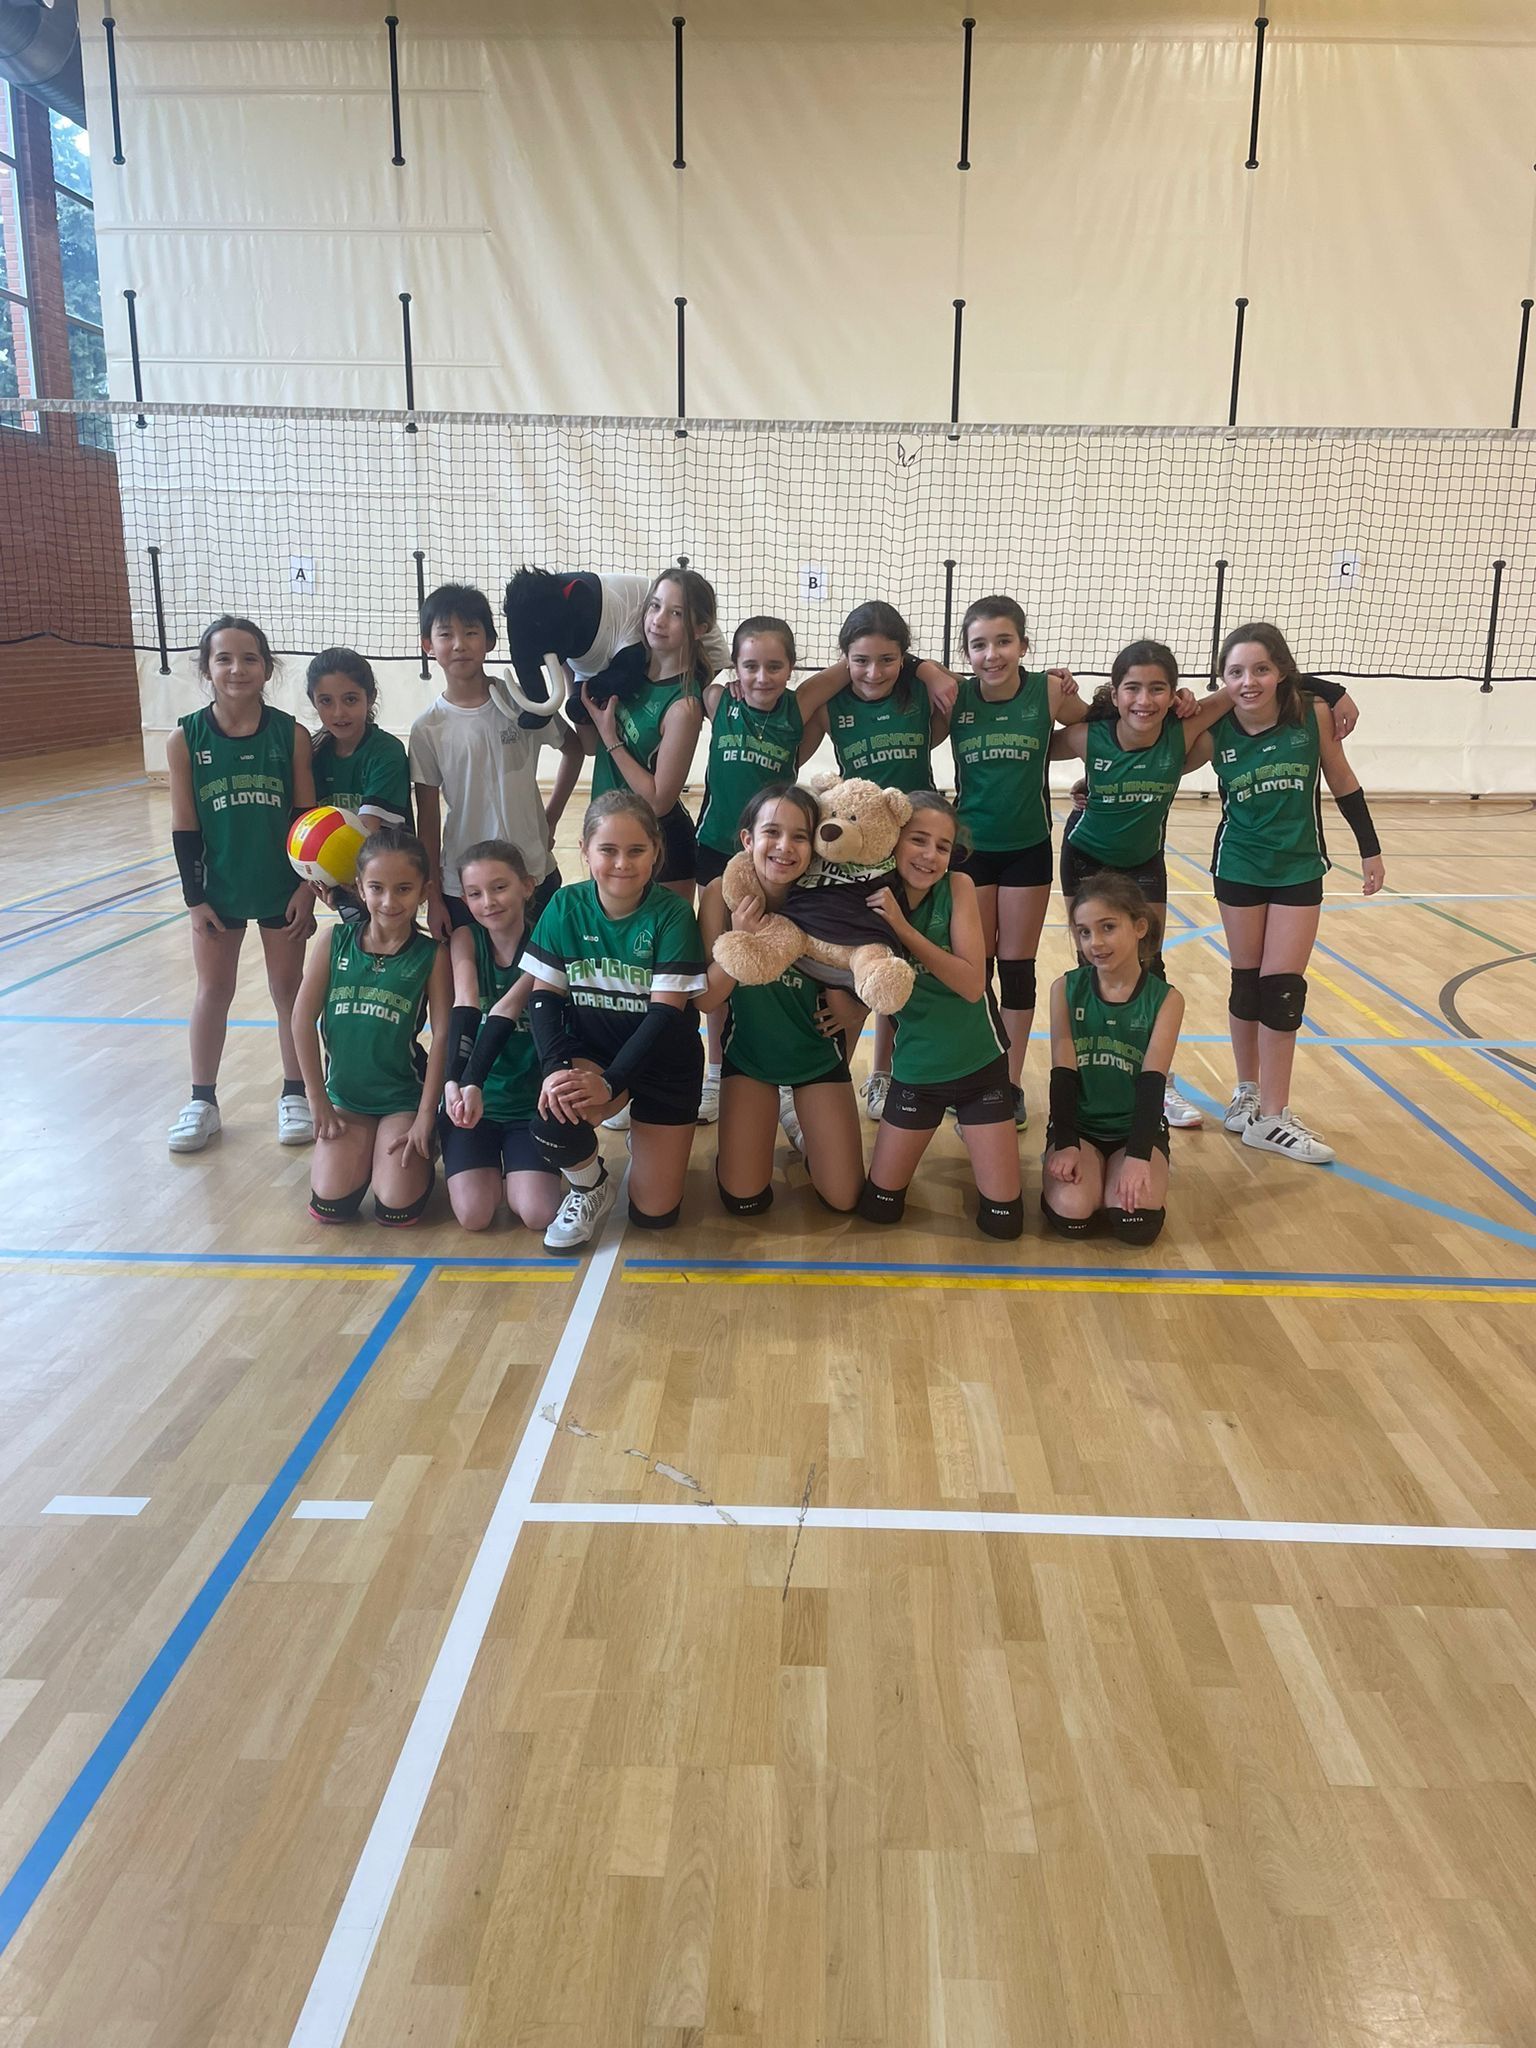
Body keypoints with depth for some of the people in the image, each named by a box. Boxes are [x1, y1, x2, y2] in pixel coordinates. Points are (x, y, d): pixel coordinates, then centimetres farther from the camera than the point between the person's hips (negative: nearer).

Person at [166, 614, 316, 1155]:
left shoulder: (291, 734, -9)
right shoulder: (185, 739, -8)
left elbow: (308, 817, -4)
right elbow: (184, 827, -4)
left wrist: (306, 888, -7)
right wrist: (195, 898, -5)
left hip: (282, 887, 0)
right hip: (218, 889, 1)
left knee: (289, 989, 10)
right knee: (213, 991, 11)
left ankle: (295, 1094, 25)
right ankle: (202, 1101, 24)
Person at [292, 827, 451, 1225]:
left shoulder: (431, 955, -10)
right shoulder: (335, 941, -5)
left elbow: (443, 1036, -10)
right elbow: (303, 1019, -2)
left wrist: (426, 1116, -12)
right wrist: (318, 1099, -3)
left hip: (403, 1096, -2)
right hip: (344, 1092, 2)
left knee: (396, 1209, -14)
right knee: (330, 1207, -10)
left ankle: (419, 1151, 18)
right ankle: (364, 1153, 22)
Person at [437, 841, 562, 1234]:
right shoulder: (465, 940, -6)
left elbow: (507, 1009, -25)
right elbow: (465, 1010, -21)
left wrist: (473, 1081, -37)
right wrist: (455, 1081, -37)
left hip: (529, 1100, -1)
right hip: (470, 1092, 1)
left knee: (538, 1215, -16)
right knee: (474, 1215, -14)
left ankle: (510, 1168, 18)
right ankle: (487, 1167, 19)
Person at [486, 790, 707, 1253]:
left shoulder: (671, 914, -18)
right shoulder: (566, 906, -9)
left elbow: (667, 1010, -20)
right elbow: (543, 995, -7)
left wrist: (612, 1082, -30)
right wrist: (556, 1067, -25)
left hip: (660, 1059, -1)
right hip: (588, 1050, 2)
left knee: (653, 1213, -3)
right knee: (555, 1118, -33)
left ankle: (647, 1139, 32)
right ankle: (589, 1188, 2)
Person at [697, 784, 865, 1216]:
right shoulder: (722, 895, -20)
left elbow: (851, 1011, -12)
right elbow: (707, 1000, -18)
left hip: (816, 1053, 0)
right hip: (749, 1053, 0)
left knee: (844, 1197, 2)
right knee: (744, 1200, -2)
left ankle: (799, 1121, 30)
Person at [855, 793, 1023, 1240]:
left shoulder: (958, 887, -14)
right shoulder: (873, 899, -9)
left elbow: (972, 984, -23)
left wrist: (902, 927, -29)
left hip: (979, 1064, -1)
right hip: (915, 1069, 1)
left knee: (1003, 1220, 2)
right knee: (877, 1207, 5)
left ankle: (970, 1128, 29)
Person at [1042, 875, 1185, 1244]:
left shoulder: (1166, 999, -5)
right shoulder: (1066, 989, -3)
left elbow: (1153, 1081, -13)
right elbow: (1063, 1072, -7)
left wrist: (1138, 1156, -25)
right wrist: (1065, 1144, -19)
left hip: (1136, 1126, 0)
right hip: (1078, 1124, 1)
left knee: (1135, 1221, -26)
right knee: (1070, 1216, -25)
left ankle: (1117, 1172, 7)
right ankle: (1093, 1173, 8)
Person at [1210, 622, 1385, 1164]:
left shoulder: (1313, 715, -14)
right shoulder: (1215, 731, -13)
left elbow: (1343, 783, -1)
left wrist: (1370, 850, 4)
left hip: (1299, 869, 0)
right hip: (1240, 869, 0)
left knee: (1283, 990, -1)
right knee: (1247, 984, 11)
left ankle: (1271, 1117, 7)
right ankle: (1248, 1091, 29)